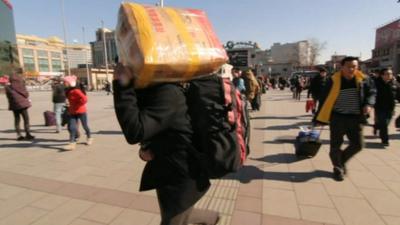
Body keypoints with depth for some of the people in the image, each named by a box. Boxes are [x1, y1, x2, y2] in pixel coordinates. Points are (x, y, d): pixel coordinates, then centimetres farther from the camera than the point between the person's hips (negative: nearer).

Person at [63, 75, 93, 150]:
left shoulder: (76, 91, -19)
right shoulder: (68, 91, 8)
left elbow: (84, 99, -29)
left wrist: (76, 106, -21)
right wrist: (71, 107, 12)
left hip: (81, 112, -7)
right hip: (73, 112, 8)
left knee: (85, 126, 8)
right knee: (71, 127, -2)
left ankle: (89, 138, 31)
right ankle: (72, 143, -1)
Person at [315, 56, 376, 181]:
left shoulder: (363, 79, 0)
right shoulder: (333, 80, -9)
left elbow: (371, 92, 13)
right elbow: (325, 99, -5)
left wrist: (368, 104, -9)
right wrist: (319, 118, -5)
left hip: (355, 118, 3)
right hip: (337, 117, -3)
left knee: (357, 145, 7)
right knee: (336, 145, 4)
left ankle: (341, 161, 34)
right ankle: (338, 169, 25)